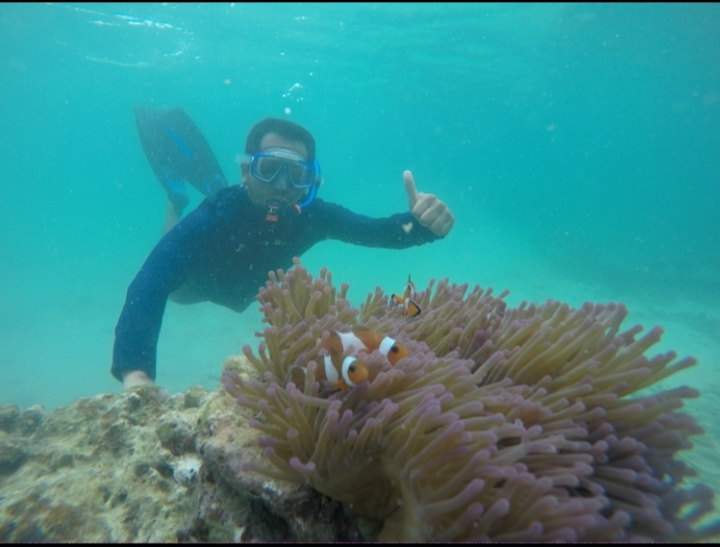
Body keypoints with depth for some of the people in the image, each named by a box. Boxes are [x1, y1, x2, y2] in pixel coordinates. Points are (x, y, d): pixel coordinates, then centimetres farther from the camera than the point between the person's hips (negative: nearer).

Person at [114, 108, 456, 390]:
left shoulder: (312, 215, -38)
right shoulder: (211, 219, -47)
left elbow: (378, 231, -41)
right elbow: (150, 285, -56)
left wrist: (421, 224, -64)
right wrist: (135, 373, -71)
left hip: (250, 287, 3)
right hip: (198, 277, -2)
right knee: (172, 284, 33)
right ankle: (177, 194, 35)